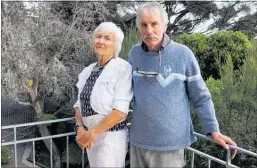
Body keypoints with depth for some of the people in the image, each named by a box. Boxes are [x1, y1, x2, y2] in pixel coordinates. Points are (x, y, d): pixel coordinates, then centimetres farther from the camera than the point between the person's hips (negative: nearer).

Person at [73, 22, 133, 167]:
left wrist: (93, 132, -15)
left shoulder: (123, 68, -14)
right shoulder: (87, 71, 7)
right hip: (90, 136, 6)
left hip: (111, 137, -6)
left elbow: (120, 111, -19)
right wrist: (80, 128, -7)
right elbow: (79, 104, 10)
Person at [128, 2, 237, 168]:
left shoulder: (183, 54, -10)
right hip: (138, 141, 4)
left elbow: (200, 97, -4)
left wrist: (214, 131, -7)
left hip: (169, 144, -3)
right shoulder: (134, 53, 1)